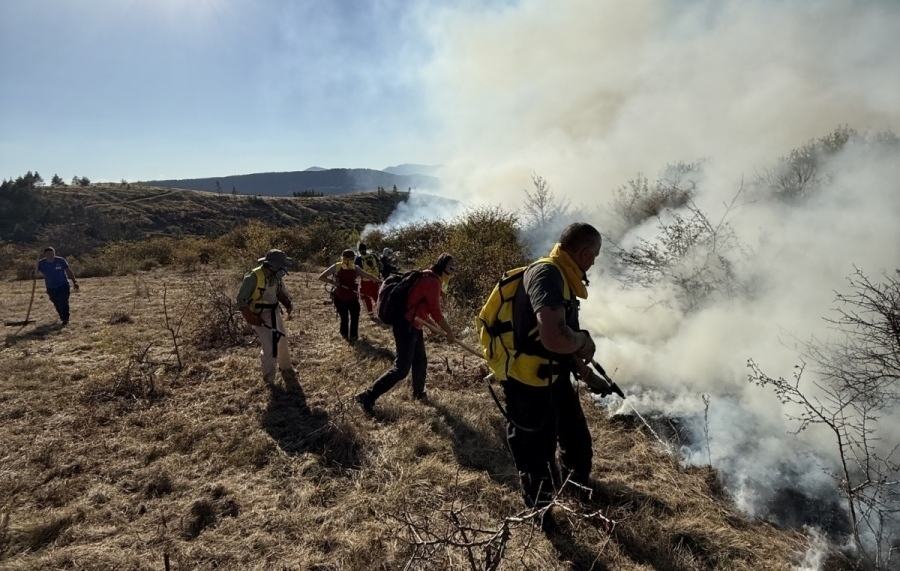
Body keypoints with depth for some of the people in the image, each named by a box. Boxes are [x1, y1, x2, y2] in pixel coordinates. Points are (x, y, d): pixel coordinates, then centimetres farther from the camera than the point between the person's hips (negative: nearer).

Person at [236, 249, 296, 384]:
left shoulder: (277, 277, -3)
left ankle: (286, 369, 40)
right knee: (269, 348, -9)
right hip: (260, 317, -7)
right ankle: (269, 379, 10)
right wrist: (251, 318, -22)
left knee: (283, 342, 18)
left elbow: (282, 293, 14)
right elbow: (241, 300, -18)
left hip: (275, 314, 7)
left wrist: (289, 304, -5)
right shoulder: (253, 277, -24)